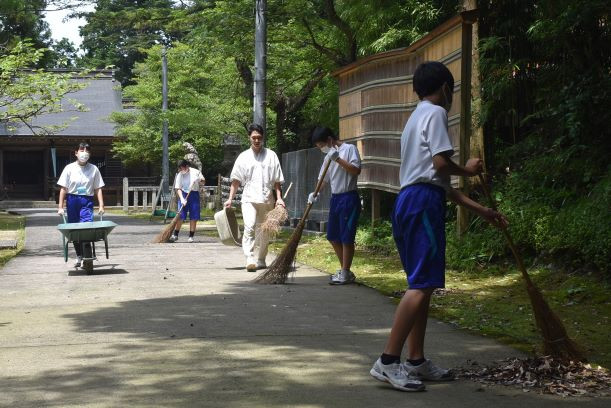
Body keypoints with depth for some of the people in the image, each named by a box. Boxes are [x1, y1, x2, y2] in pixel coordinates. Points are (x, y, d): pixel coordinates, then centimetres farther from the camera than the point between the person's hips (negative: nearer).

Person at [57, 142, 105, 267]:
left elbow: (98, 189, 6)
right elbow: (63, 189, 1)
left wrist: (101, 205, -3)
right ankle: (79, 256, 20)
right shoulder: (69, 168, 2)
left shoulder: (94, 169, 4)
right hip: (72, 200, 1)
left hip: (87, 201, -1)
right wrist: (60, 207, -3)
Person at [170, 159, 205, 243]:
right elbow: (178, 188, -4)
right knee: (180, 216, -6)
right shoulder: (179, 175, -1)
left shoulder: (195, 172, -3)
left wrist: (199, 180, -22)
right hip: (184, 195, 0)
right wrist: (182, 199, -18)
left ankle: (191, 236, 7)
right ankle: (175, 234, 2)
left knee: (193, 217, 0)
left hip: (194, 194, 0)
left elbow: (203, 182, 2)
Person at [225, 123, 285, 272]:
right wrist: (230, 198, 1)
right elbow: (236, 180, 8)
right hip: (249, 199, -1)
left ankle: (260, 260, 22)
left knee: (265, 232, 8)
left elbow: (277, 180, 6)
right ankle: (250, 259, -26)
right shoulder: (243, 157, 7)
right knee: (249, 226, -20)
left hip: (267, 200, 2)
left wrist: (279, 198, -4)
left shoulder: (271, 155, 7)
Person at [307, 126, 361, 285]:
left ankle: (345, 273, 3)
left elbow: (356, 170, -18)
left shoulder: (349, 149, -7)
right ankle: (344, 270, 22)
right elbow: (324, 179, 15)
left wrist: (338, 159, -22)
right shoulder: (329, 156, 15)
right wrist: (315, 193, -2)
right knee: (333, 237, 12)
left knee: (346, 237, -5)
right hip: (335, 198, 8)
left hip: (349, 198, -8)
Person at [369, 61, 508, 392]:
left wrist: (480, 210, 26)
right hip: (423, 202, -10)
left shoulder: (417, 118, 26)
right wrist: (467, 170, 4)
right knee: (422, 284, -13)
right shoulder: (435, 113, -4)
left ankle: (416, 361, 14)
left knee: (422, 284, 12)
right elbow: (440, 163, -17)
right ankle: (388, 361, -18)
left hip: (410, 201, 10)